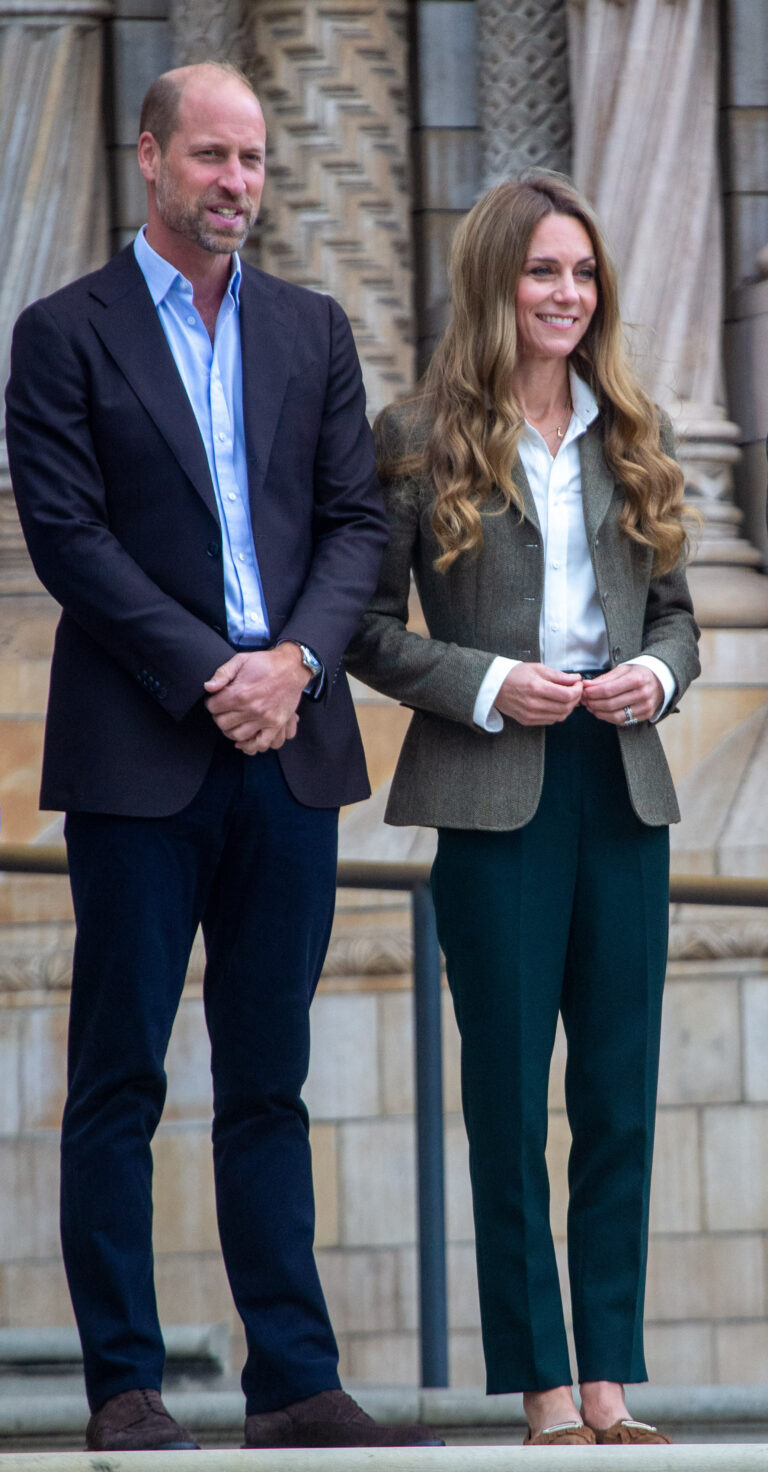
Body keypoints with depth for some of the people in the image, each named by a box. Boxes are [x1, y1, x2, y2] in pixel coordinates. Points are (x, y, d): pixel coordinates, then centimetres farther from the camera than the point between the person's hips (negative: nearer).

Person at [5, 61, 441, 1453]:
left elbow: (356, 520, 9)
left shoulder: (312, 331, 14)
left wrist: (295, 660, -8)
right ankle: (125, 1384, 4)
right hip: (137, 756, -4)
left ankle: (294, 1381, 8)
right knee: (119, 1080, 0)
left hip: (287, 749, 4)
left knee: (268, 1079, 7)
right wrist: (210, 677, -13)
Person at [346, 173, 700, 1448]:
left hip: (623, 786, 4)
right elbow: (372, 628, -1)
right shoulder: (422, 439, 0)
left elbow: (676, 610, 17)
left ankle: (612, 1386, 7)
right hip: (495, 799, -4)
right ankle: (544, 1391, 5)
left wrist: (658, 674, -4)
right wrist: (488, 687, -14)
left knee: (622, 1094, 3)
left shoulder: (631, 436, 12)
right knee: (509, 1098, 0)